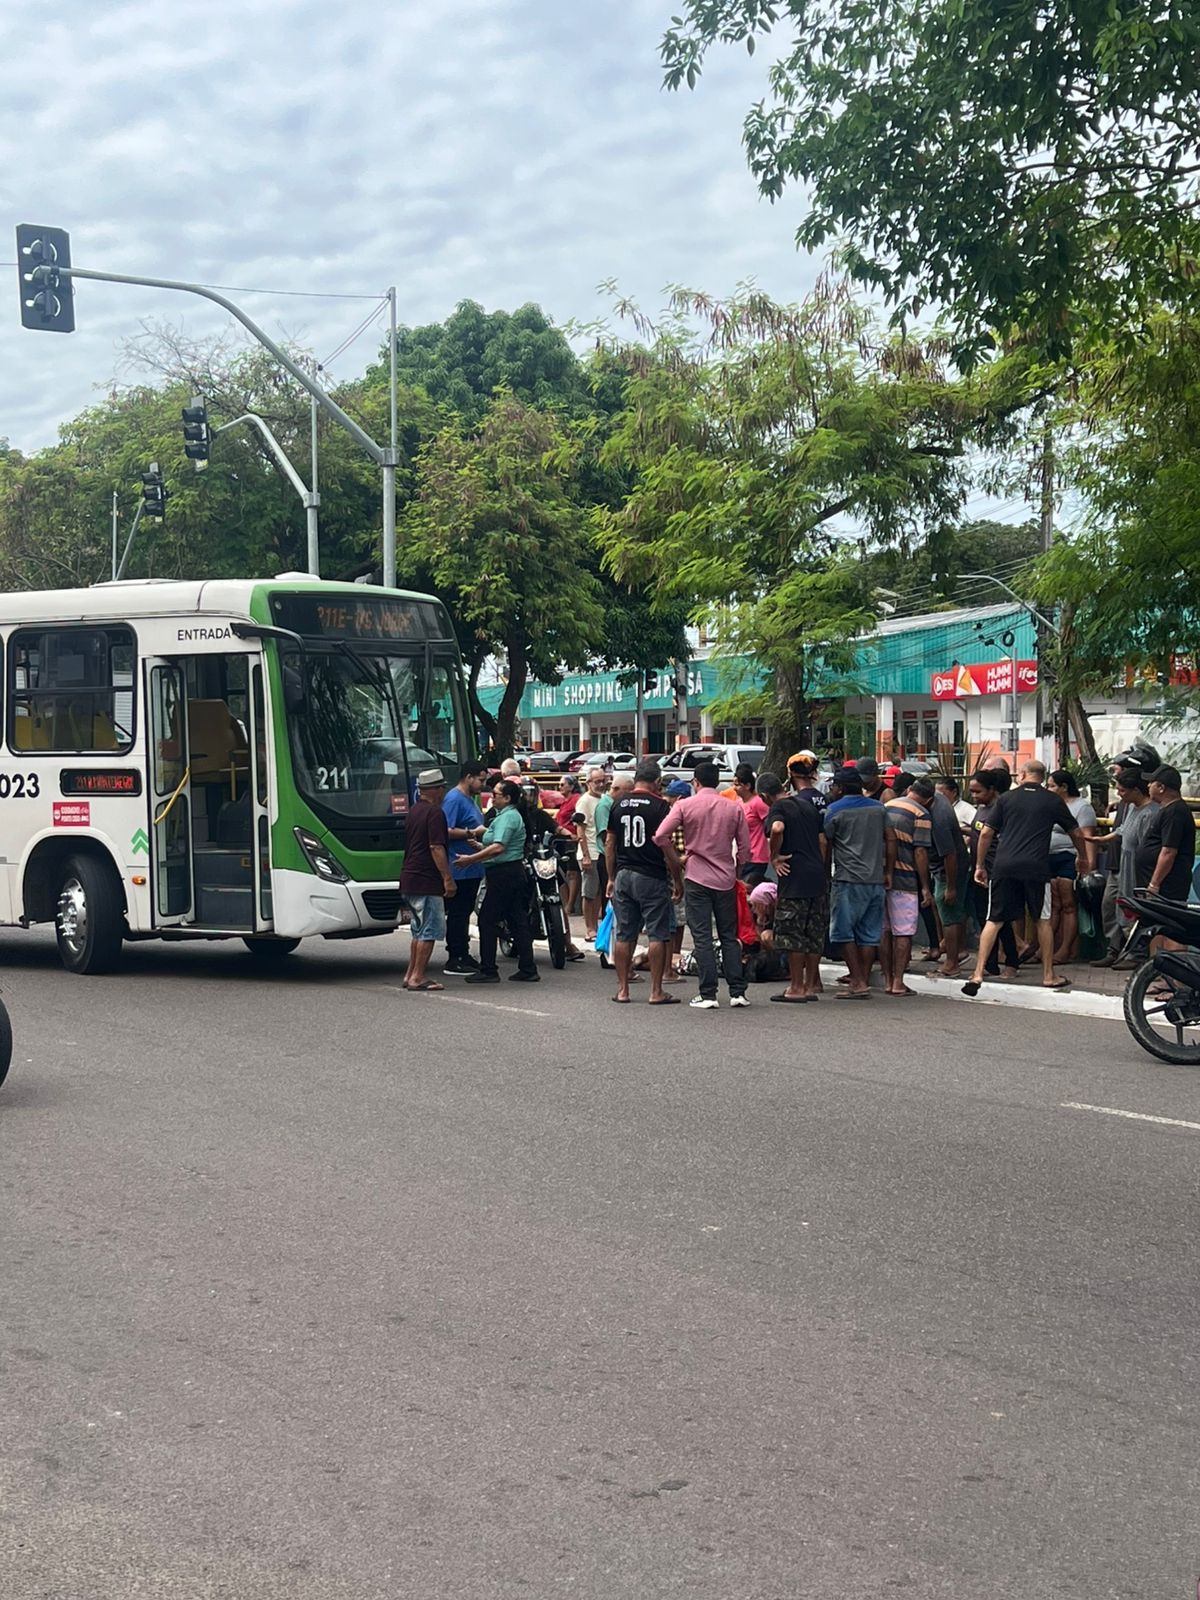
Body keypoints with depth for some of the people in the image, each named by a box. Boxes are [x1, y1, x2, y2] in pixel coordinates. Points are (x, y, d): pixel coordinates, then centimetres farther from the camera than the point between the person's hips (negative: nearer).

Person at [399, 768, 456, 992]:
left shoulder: (414, 810, 15)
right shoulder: (434, 812, -14)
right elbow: (436, 848, -19)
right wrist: (447, 879, -18)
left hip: (409, 879, 9)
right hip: (427, 881, -9)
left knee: (419, 930, 16)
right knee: (430, 930, -4)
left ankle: (410, 974, 17)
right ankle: (418, 977, -5)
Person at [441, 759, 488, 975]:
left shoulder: (470, 799, 18)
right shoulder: (454, 799, -13)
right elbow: (447, 831, -21)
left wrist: (480, 835, 9)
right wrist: (472, 833, -18)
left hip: (472, 870, 10)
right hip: (459, 868, -10)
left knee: (465, 913, 15)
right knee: (457, 914, -6)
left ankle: (463, 955, 22)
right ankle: (454, 960, -3)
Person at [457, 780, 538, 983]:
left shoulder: (507, 817, -15)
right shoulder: (512, 815, 18)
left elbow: (498, 847, -26)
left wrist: (471, 859, -24)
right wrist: (479, 847, 12)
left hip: (503, 873, -11)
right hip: (514, 873, 11)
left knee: (487, 920, -5)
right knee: (517, 921, 9)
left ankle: (488, 970, -3)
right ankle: (528, 969, 9)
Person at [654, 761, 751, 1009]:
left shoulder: (685, 806, -4)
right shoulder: (734, 809, 3)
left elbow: (660, 836, -12)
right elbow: (744, 848, 2)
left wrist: (675, 862, 1)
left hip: (697, 879, -3)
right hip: (725, 880, 3)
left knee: (702, 937, 0)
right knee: (729, 937, 11)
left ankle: (708, 995, -3)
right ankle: (737, 991, 8)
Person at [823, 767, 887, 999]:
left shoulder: (835, 810, -2)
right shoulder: (878, 808, 13)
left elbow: (826, 845, 3)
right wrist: (887, 873, 21)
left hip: (849, 879, -5)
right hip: (876, 879, 5)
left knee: (844, 932, 0)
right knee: (869, 934, 7)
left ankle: (858, 982, -6)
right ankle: (864, 980, 7)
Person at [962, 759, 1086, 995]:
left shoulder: (1006, 798, 11)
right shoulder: (1052, 801, 10)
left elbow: (986, 834, 7)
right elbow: (1076, 834, 19)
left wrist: (980, 865, 17)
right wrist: (1083, 858, 37)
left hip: (1004, 867, 1)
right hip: (1036, 867, -1)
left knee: (994, 920, 5)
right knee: (1043, 920, 14)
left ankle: (978, 974, -3)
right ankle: (1049, 975, 20)